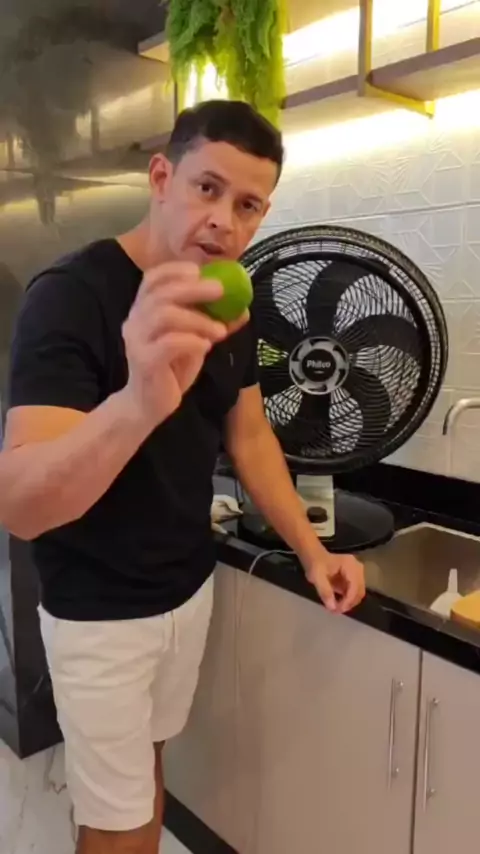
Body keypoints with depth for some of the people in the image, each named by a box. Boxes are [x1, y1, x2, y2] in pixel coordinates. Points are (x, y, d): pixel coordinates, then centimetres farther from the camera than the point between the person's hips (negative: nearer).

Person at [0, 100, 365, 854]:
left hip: (190, 586, 6)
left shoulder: (230, 305, -2)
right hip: (99, 610, -5)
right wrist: (138, 402, -54)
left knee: (150, 764, 24)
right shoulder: (70, 296, -24)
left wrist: (312, 551, -1)